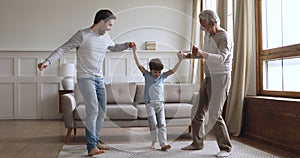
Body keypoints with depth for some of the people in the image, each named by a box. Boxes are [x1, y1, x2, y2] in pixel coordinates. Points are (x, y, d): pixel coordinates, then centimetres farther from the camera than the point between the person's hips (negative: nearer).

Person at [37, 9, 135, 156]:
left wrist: (127, 45, 13)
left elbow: (114, 47, 30)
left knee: (102, 112, 10)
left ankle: (95, 142, 23)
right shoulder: (83, 35, -11)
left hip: (99, 79, 8)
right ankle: (91, 147, -13)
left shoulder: (106, 37, 10)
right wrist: (47, 62, -22)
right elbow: (63, 48, -12)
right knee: (93, 110, -18)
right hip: (85, 78, -8)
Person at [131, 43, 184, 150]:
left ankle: (163, 144, -5)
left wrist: (179, 61, -10)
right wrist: (134, 52, -10)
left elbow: (173, 70, 1)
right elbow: (139, 65, -5)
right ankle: (154, 142, 14)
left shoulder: (162, 76, 6)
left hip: (160, 103, 2)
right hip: (150, 103, -2)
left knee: (162, 124, -3)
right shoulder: (147, 75, 0)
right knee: (153, 124, -2)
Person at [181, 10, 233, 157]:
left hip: (221, 79, -9)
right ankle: (197, 143, 21)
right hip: (208, 79, 9)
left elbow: (221, 58, -32)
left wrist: (202, 54, -46)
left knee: (214, 114, -12)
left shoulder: (224, 38, -15)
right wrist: (189, 55, 13)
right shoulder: (208, 35, 12)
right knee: (198, 112, 8)